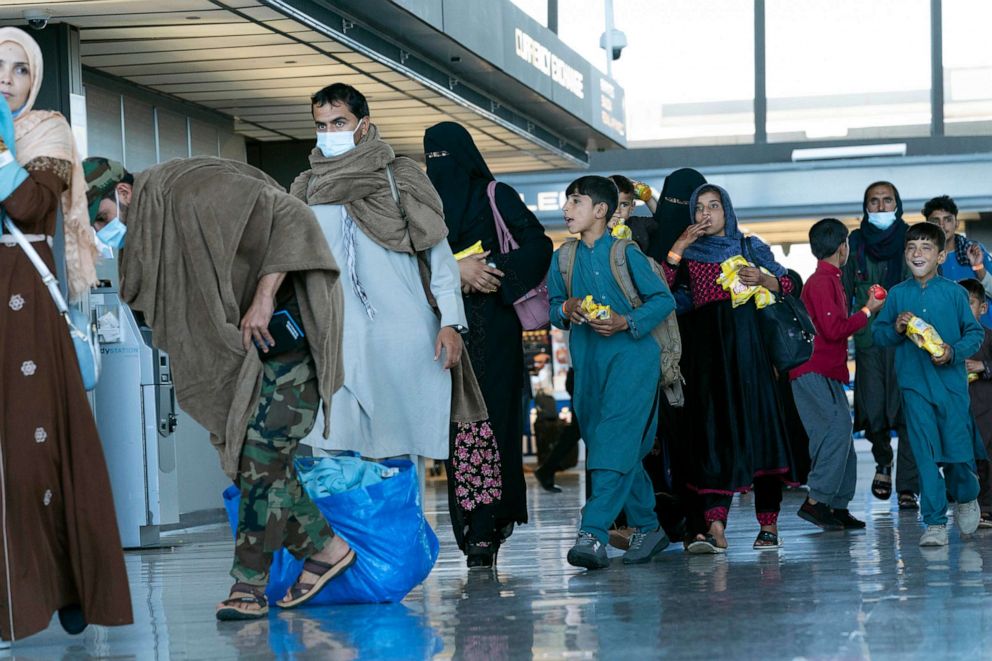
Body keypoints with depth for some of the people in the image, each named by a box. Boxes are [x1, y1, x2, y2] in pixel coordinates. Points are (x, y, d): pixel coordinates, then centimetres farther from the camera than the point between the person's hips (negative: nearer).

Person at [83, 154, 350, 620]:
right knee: (244, 455, 3)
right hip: (235, 353, 9)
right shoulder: (144, 236, 6)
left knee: (262, 455, -12)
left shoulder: (196, 192, -20)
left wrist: (264, 298, -27)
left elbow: (290, 219, -24)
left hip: (284, 333, -9)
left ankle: (249, 581, -9)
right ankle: (325, 549, 12)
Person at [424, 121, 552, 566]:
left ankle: (483, 530, -13)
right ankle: (486, 525, 2)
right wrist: (456, 268, -14)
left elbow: (538, 244, -3)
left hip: (491, 323, -3)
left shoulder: (496, 196, 6)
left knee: (491, 416, -10)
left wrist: (495, 271, -15)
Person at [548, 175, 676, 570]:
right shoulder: (563, 258, 12)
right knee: (626, 451, 9)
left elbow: (663, 299, -1)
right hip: (588, 363, 5)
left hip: (631, 356, -5)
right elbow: (552, 307, 15)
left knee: (614, 444, -17)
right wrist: (567, 309, -8)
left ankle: (594, 533, -27)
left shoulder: (625, 253, -2)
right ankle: (647, 527, 20)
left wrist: (626, 322, -15)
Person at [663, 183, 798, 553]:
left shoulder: (750, 247, 14)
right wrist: (680, 245, -5)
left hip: (746, 341, -1)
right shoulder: (690, 252, 16)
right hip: (706, 345, 1)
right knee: (713, 429, -9)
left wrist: (761, 280, -8)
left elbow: (786, 284, 10)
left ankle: (768, 523, 0)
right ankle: (715, 527, -19)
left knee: (757, 423, -6)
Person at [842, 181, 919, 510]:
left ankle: (907, 488, -2)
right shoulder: (856, 242, 10)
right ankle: (883, 461, 26)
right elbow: (844, 293, 12)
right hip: (869, 338, 1)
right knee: (872, 414, -5)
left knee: (907, 413, -8)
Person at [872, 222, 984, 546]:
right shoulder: (897, 294, 6)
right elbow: (877, 334, 10)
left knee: (958, 451, 0)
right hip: (914, 384, 1)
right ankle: (935, 522, 2)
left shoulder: (954, 292, 1)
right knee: (926, 455, -3)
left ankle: (967, 498, 31)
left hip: (951, 382, -1)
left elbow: (975, 332, 3)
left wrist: (954, 352, -14)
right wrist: (896, 328, -11)